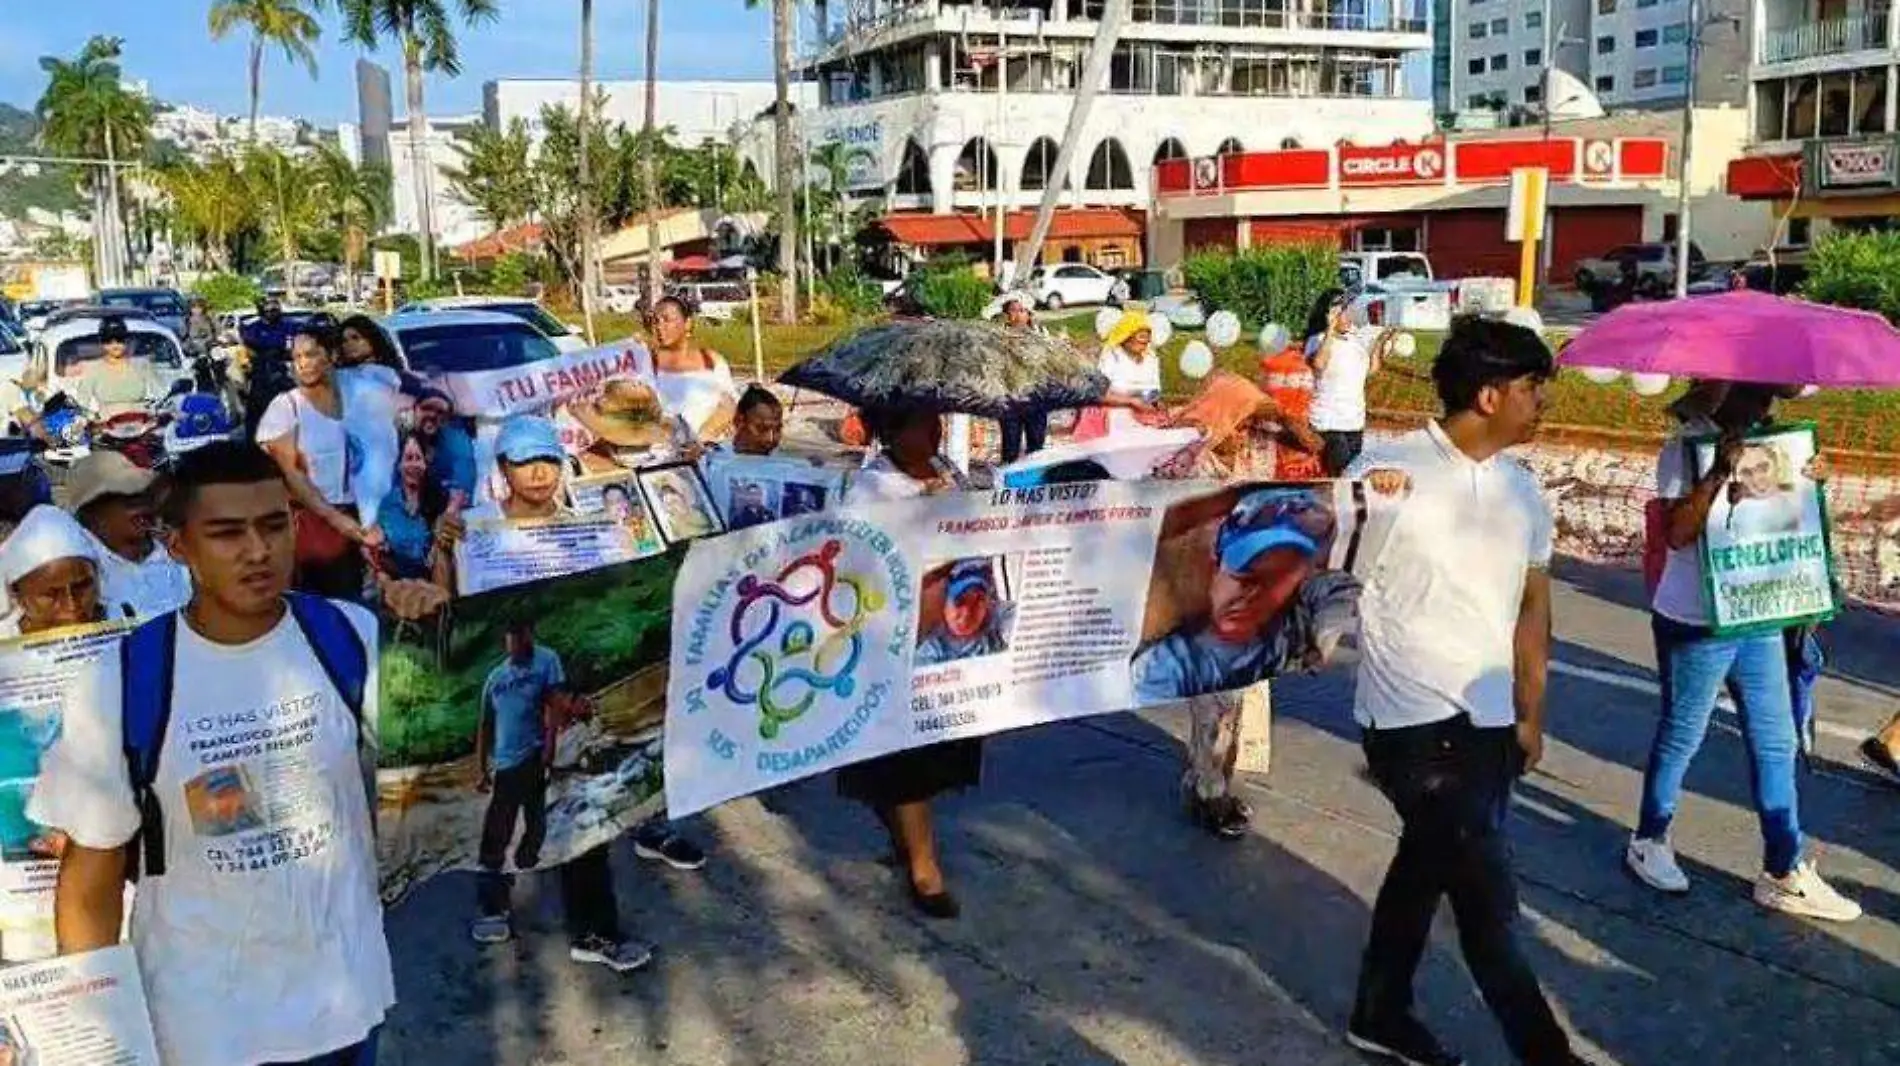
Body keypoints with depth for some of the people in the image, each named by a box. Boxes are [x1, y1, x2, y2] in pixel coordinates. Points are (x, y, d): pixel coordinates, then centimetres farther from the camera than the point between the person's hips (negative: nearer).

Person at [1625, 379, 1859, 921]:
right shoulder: (1686, 448, -16)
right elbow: (1677, 532, -25)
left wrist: (1809, 480, -4)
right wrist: (1720, 471, -33)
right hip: (1696, 627, -7)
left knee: (1776, 745, 10)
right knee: (1681, 738, 9)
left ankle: (1785, 873, 20)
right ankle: (1649, 843, 29)